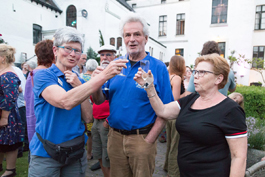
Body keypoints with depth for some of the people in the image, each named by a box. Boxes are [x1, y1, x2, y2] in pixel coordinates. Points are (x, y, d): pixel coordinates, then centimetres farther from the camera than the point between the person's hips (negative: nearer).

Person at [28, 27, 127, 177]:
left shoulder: (79, 82, 4)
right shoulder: (43, 75, -11)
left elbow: (88, 118, -5)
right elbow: (66, 102, -31)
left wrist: (78, 86, -14)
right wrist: (104, 75, -34)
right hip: (46, 154, -4)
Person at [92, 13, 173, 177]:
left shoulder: (158, 67, -9)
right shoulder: (114, 65, 2)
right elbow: (99, 101, 3)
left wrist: (149, 141, -14)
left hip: (142, 137, -3)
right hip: (115, 136, 4)